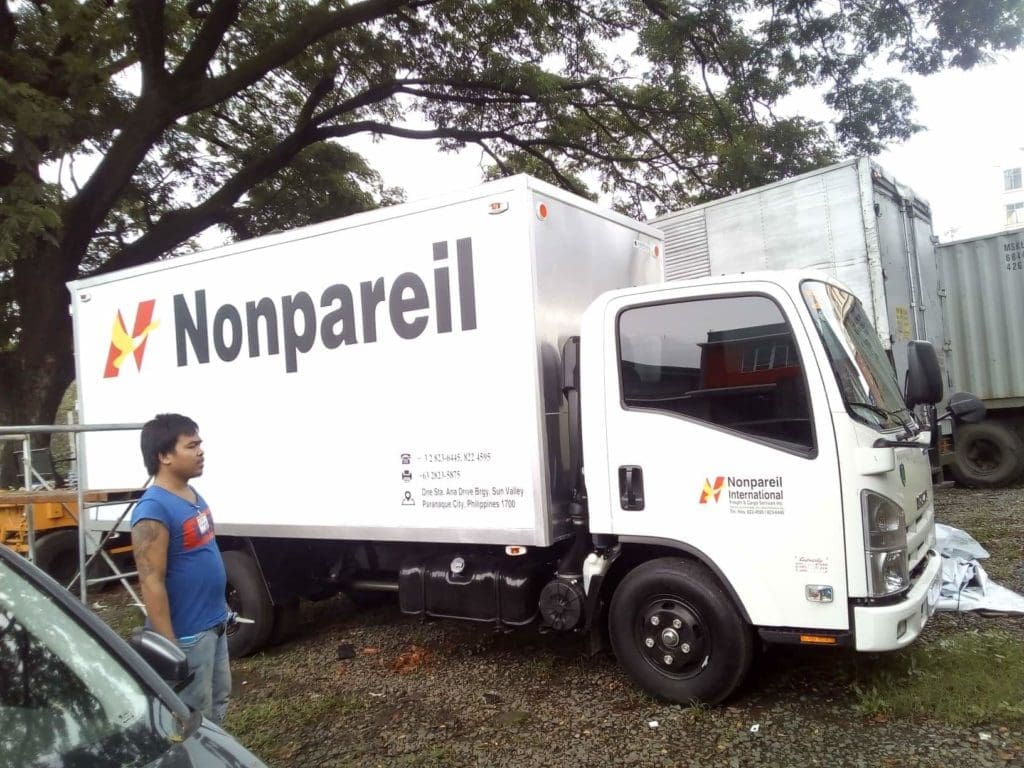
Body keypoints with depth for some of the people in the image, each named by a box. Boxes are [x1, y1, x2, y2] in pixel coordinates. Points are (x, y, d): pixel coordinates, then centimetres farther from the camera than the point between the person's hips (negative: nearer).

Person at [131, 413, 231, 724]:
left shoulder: (192, 495, 5)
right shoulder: (154, 511, -23)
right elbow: (152, 584, -24)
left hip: (215, 624, 9)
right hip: (186, 634, -9)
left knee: (218, 700, 23)